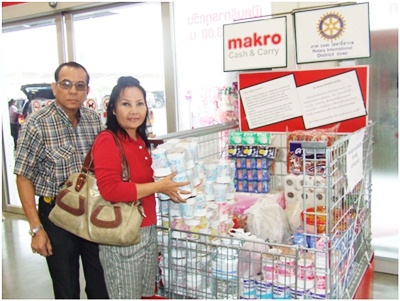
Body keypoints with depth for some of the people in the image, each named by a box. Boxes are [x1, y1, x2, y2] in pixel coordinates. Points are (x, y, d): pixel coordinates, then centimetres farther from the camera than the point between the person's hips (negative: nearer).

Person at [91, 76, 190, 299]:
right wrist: (158, 187, -23)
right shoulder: (107, 141, -17)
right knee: (126, 296, 9)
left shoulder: (140, 141, 9)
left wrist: (167, 187, 8)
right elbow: (110, 190, -28)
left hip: (148, 231, 8)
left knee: (147, 294, 21)